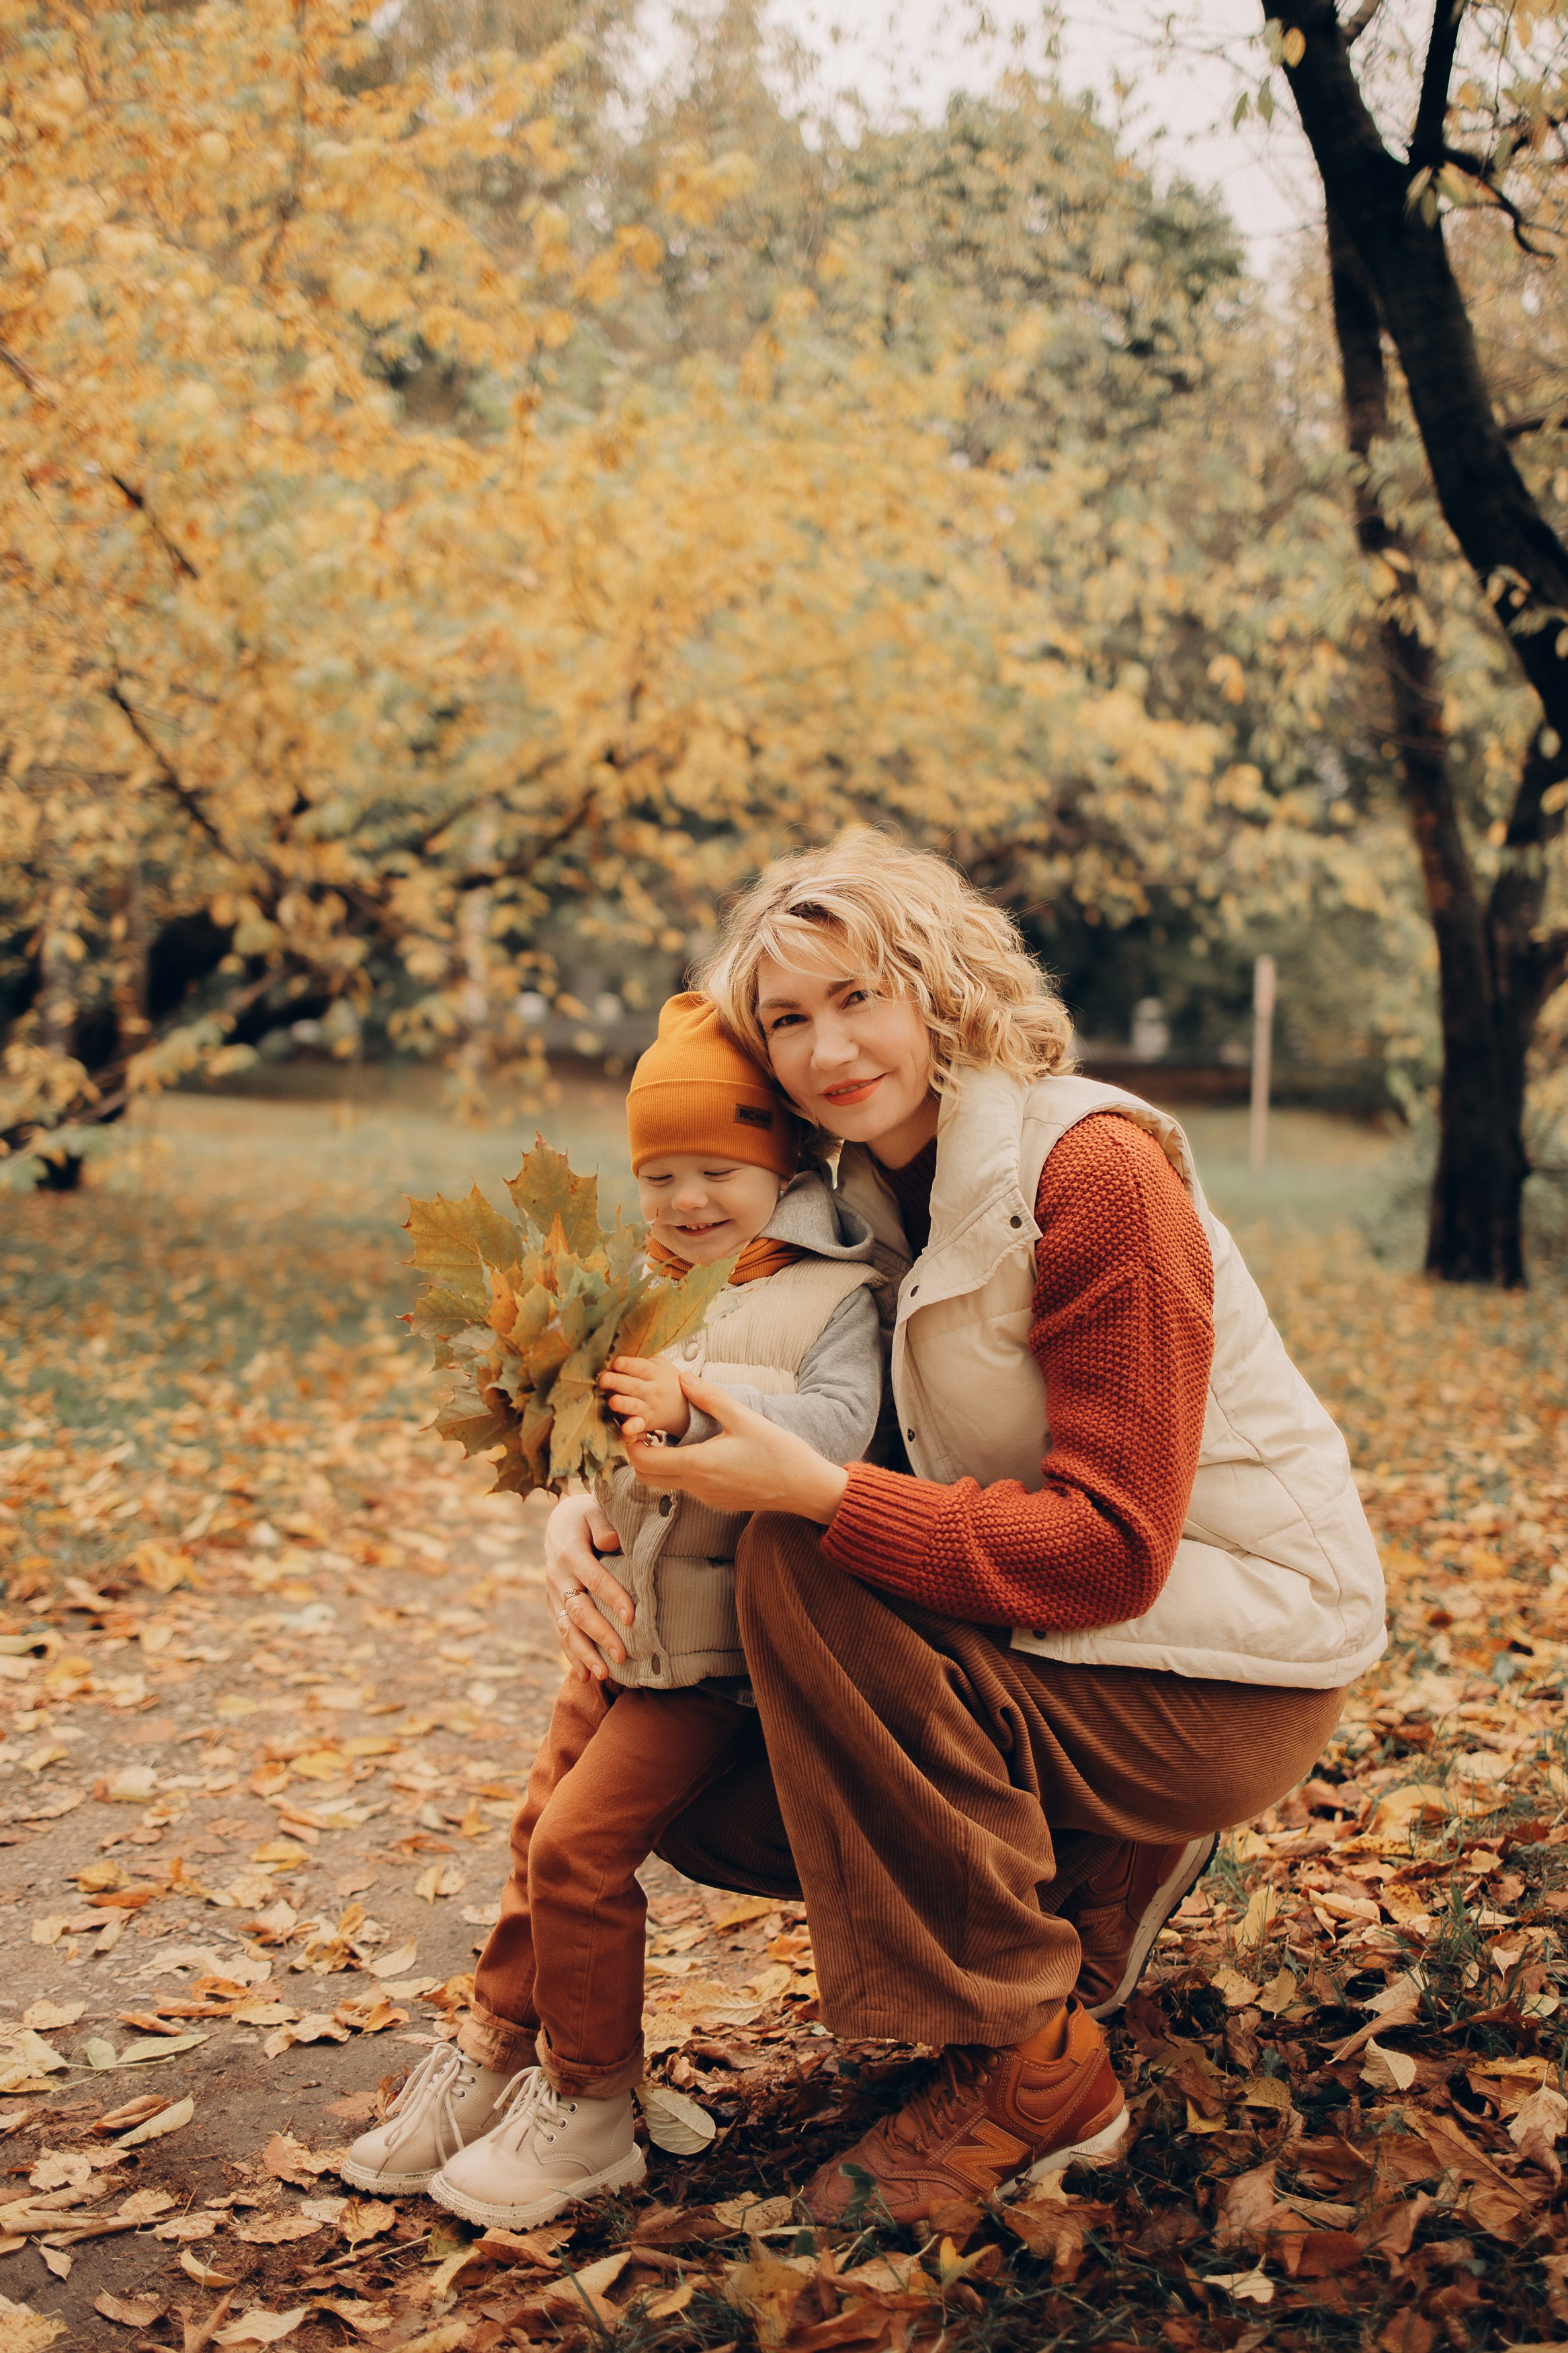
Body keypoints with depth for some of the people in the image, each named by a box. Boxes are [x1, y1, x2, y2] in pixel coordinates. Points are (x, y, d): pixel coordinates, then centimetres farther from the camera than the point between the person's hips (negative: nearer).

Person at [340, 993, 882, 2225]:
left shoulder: (831, 1295, -11)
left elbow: (838, 1428, -26)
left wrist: (697, 1404, -39)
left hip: (715, 1651, -7)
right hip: (619, 1627, 7)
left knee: (582, 1845, -11)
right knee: (541, 1833, 15)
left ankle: (589, 2109, 6)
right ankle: (494, 2055, 32)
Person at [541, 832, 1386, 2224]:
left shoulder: (1094, 1170, -21)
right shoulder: (866, 1198, 4)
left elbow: (1109, 1548, -26)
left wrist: (814, 1494, -35)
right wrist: (596, 1507, -16)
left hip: (1231, 1666, -8)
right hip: (1053, 1633, 8)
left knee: (799, 1570, -27)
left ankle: (1033, 2074, -15)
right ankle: (1103, 1869, 16)